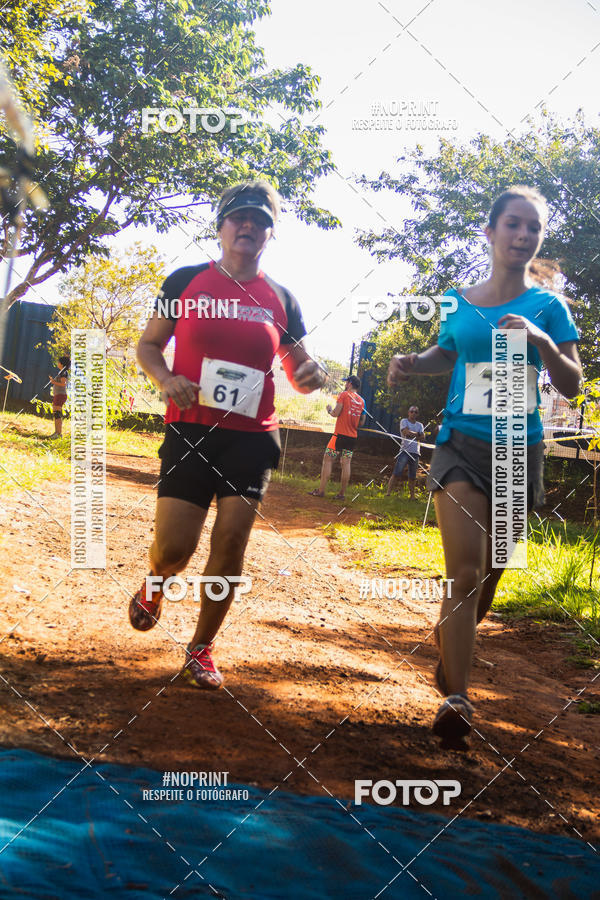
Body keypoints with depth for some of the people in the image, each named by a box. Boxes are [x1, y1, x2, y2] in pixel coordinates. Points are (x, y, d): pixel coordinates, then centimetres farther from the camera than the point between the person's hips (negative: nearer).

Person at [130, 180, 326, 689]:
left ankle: (202, 647, 16)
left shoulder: (280, 299, 9)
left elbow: (298, 369, 16)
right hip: (191, 430, -1)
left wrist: (311, 375, -8)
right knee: (174, 547, -8)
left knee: (231, 543, -2)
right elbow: (149, 345, 9)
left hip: (252, 437, 2)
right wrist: (167, 379, -12)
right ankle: (154, 586, 29)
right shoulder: (187, 281, 5)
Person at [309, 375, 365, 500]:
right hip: (353, 436, 6)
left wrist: (329, 409, 8)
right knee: (346, 463, 6)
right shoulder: (361, 400, 12)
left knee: (327, 460, 0)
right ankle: (342, 493, 4)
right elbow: (361, 423, 15)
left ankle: (321, 490, -4)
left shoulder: (344, 394, -6)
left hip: (340, 434, -6)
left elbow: (335, 413, -12)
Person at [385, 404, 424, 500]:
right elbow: (406, 432, -11)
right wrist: (417, 434, 1)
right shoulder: (404, 421, 6)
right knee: (396, 473, -12)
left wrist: (411, 433, -6)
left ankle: (412, 496, 14)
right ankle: (388, 493, -13)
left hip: (415, 452, 4)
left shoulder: (420, 425, 17)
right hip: (405, 451, -4)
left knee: (412, 477, 7)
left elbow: (421, 438, 3)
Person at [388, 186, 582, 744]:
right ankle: (456, 699, -12)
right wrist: (413, 362, 2)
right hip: (462, 447, -1)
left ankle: (448, 644, 40)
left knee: (489, 574, 13)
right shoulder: (460, 303, 5)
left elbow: (571, 385, -1)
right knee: (465, 572, -14)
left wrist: (542, 342, -18)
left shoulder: (547, 306, 3)